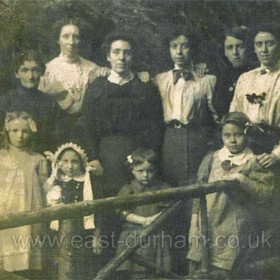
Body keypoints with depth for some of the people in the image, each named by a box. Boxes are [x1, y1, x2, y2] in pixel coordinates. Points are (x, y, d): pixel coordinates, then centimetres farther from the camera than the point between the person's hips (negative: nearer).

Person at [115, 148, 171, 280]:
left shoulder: (162, 188, 10)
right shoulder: (127, 189, 6)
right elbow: (123, 212, -4)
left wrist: (154, 218, -16)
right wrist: (142, 220, -16)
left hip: (156, 236, 1)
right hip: (133, 237, -1)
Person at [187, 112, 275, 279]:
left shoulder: (254, 164, -2)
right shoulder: (211, 159, 11)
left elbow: (266, 194, -13)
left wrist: (241, 179, -22)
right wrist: (194, 221, 10)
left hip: (233, 229, -4)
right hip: (205, 226, 4)